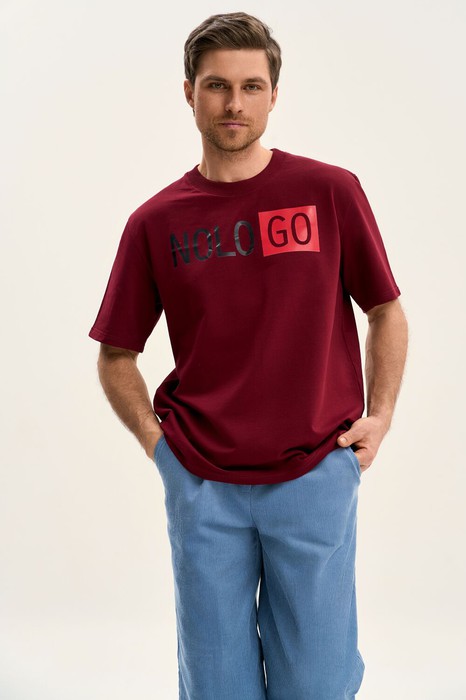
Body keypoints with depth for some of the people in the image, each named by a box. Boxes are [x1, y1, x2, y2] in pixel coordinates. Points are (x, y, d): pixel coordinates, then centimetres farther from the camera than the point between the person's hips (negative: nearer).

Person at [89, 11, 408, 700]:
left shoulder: (330, 191, -1)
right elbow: (116, 354, 11)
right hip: (201, 482, 1)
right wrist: (154, 437, -1)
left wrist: (379, 417, -1)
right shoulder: (155, 221, 2)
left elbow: (386, 311, 8)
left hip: (316, 472, -1)